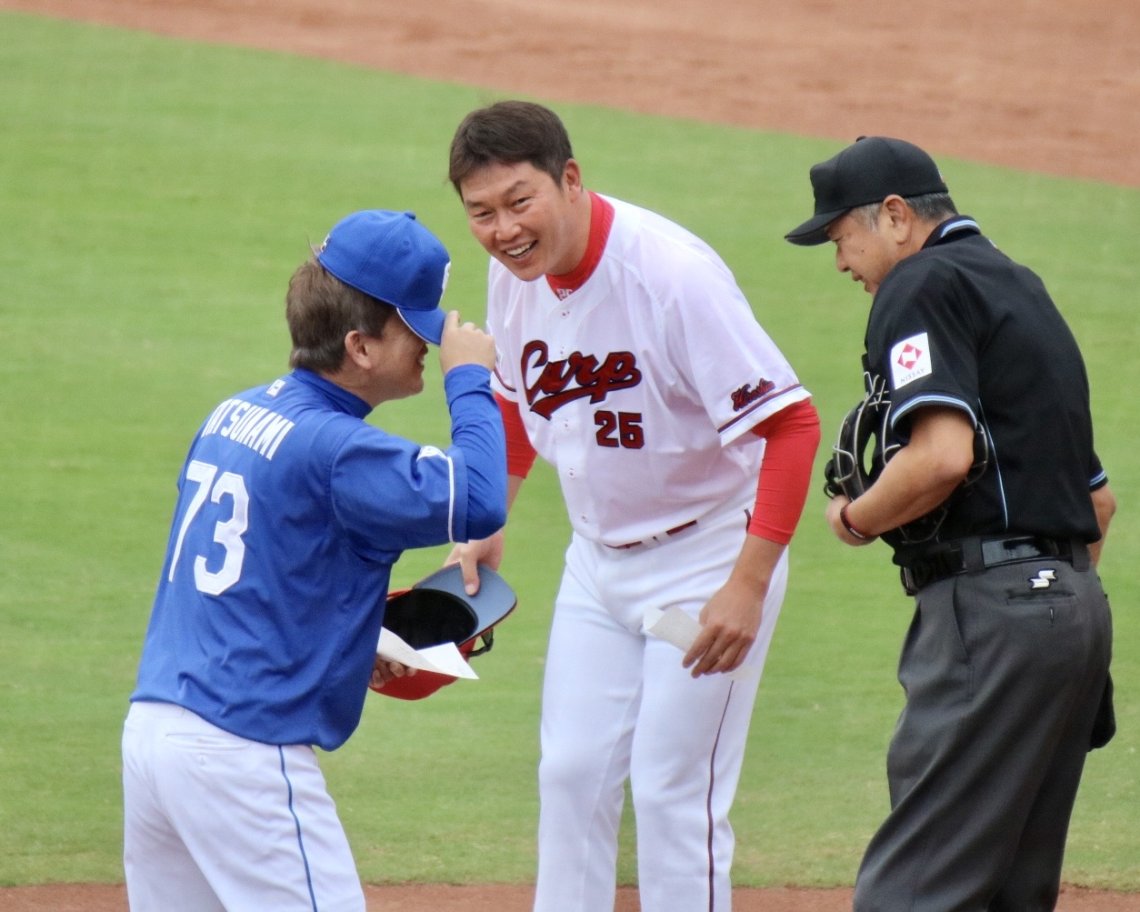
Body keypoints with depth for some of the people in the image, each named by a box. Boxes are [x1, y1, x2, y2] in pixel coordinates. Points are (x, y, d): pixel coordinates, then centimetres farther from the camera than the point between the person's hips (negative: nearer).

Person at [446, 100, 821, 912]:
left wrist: (748, 586, -32)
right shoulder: (516, 274, -6)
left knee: (673, 791, -5)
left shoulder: (673, 273, -28)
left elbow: (791, 423, -28)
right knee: (572, 775, 9)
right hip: (598, 561, 7)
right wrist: (486, 525, 11)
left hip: (707, 562, -7)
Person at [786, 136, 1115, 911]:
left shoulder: (924, 285, -5)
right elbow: (1098, 497, 26)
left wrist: (855, 517, -4)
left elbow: (943, 455, -20)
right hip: (1080, 606, 10)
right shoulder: (1024, 289, 24)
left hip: (989, 608, -10)